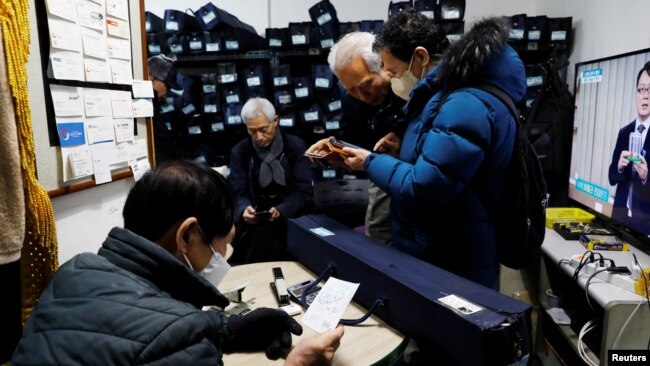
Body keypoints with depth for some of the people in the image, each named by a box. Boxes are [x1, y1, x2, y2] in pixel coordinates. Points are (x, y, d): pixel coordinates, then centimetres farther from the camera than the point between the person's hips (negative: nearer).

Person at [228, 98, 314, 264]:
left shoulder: (295, 146, 1)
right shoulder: (239, 152, 6)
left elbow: (304, 192, -4)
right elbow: (238, 194, 2)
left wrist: (280, 211, -23)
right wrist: (244, 210, -23)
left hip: (291, 220, -1)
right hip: (253, 225, 1)